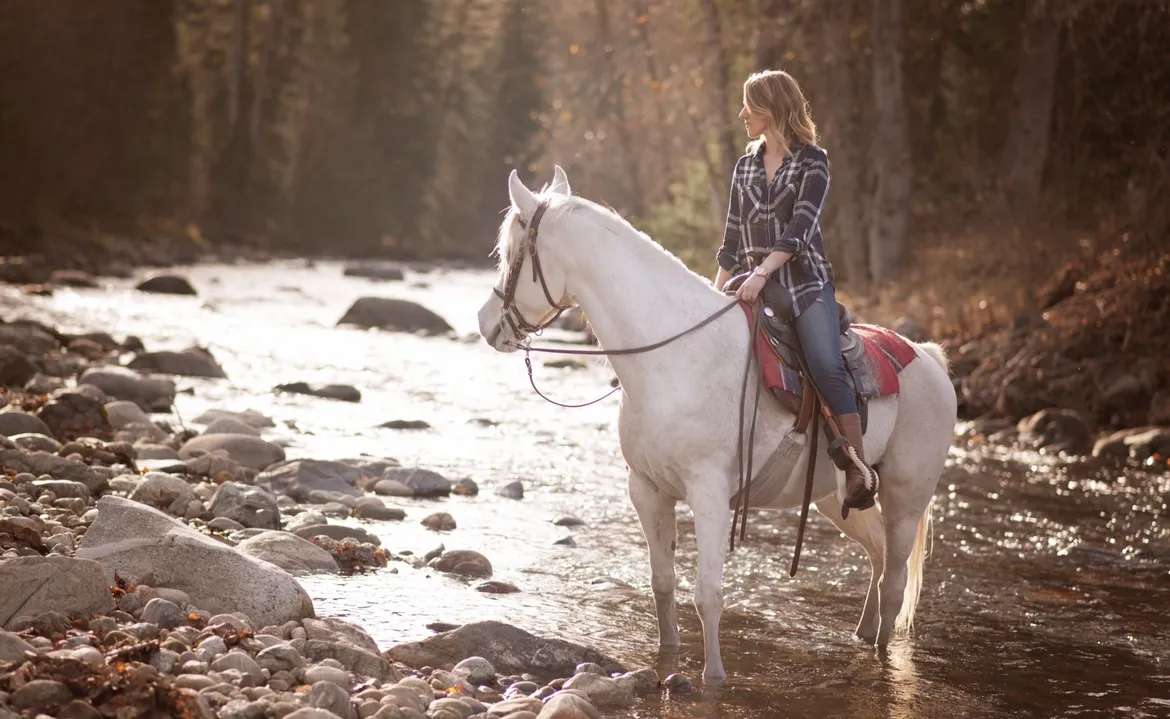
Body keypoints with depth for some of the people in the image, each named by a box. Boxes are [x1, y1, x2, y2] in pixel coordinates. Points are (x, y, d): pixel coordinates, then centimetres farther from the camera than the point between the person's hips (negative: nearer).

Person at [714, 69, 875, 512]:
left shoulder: (812, 161, 0)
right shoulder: (745, 167, 17)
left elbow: (799, 227, -13)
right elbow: (733, 240, 20)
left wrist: (762, 273, -24)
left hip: (805, 282, -6)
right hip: (751, 286, 6)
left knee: (826, 366, -26)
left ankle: (859, 473, -25)